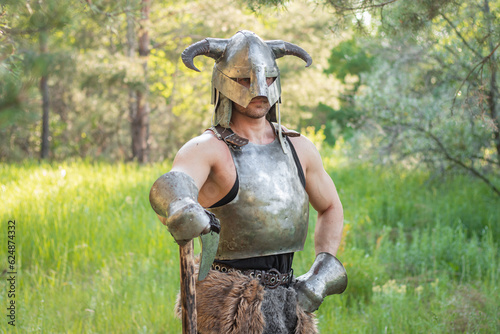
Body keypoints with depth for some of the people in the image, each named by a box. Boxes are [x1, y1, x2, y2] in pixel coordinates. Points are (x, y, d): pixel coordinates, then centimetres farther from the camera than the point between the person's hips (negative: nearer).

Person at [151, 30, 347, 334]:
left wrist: (322, 274, 10)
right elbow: (172, 187, -31)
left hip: (289, 304, 6)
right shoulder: (206, 150, -10)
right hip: (227, 304, -6)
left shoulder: (299, 149, 9)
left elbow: (331, 208, 24)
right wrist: (180, 208, -56)